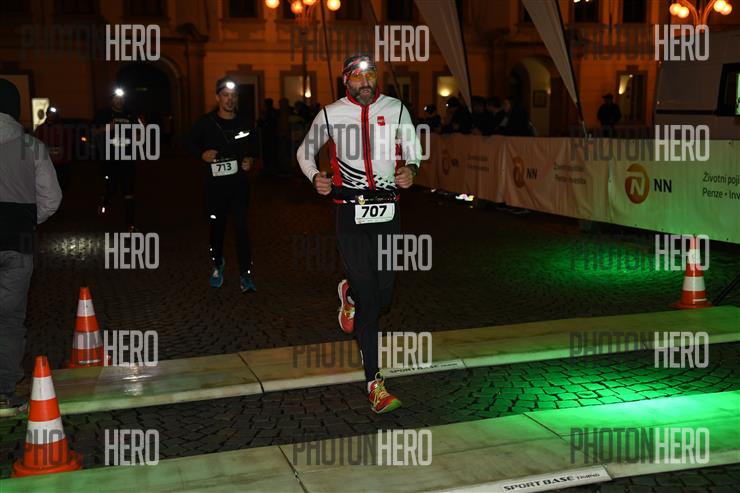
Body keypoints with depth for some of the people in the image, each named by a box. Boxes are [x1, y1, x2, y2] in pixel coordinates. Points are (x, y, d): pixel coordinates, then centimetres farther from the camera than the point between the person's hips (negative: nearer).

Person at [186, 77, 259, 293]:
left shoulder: (246, 123, 3)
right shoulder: (205, 122, -3)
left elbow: (252, 146, 19)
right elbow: (191, 143, 7)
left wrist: (250, 159, -1)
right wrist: (202, 154, -12)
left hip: (239, 182, 0)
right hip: (215, 183, 0)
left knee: (241, 226, -9)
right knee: (217, 226, 13)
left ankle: (245, 274, -6)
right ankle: (217, 264, 36)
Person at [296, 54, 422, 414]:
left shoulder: (396, 109, 4)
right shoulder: (330, 114, 1)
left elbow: (412, 146, 17)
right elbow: (305, 150, 15)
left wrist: (410, 168, -6)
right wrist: (315, 177, -5)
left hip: (387, 209, 3)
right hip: (350, 210, -2)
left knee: (383, 294, 6)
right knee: (369, 298, -6)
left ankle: (349, 294, 44)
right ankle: (374, 384, 1)